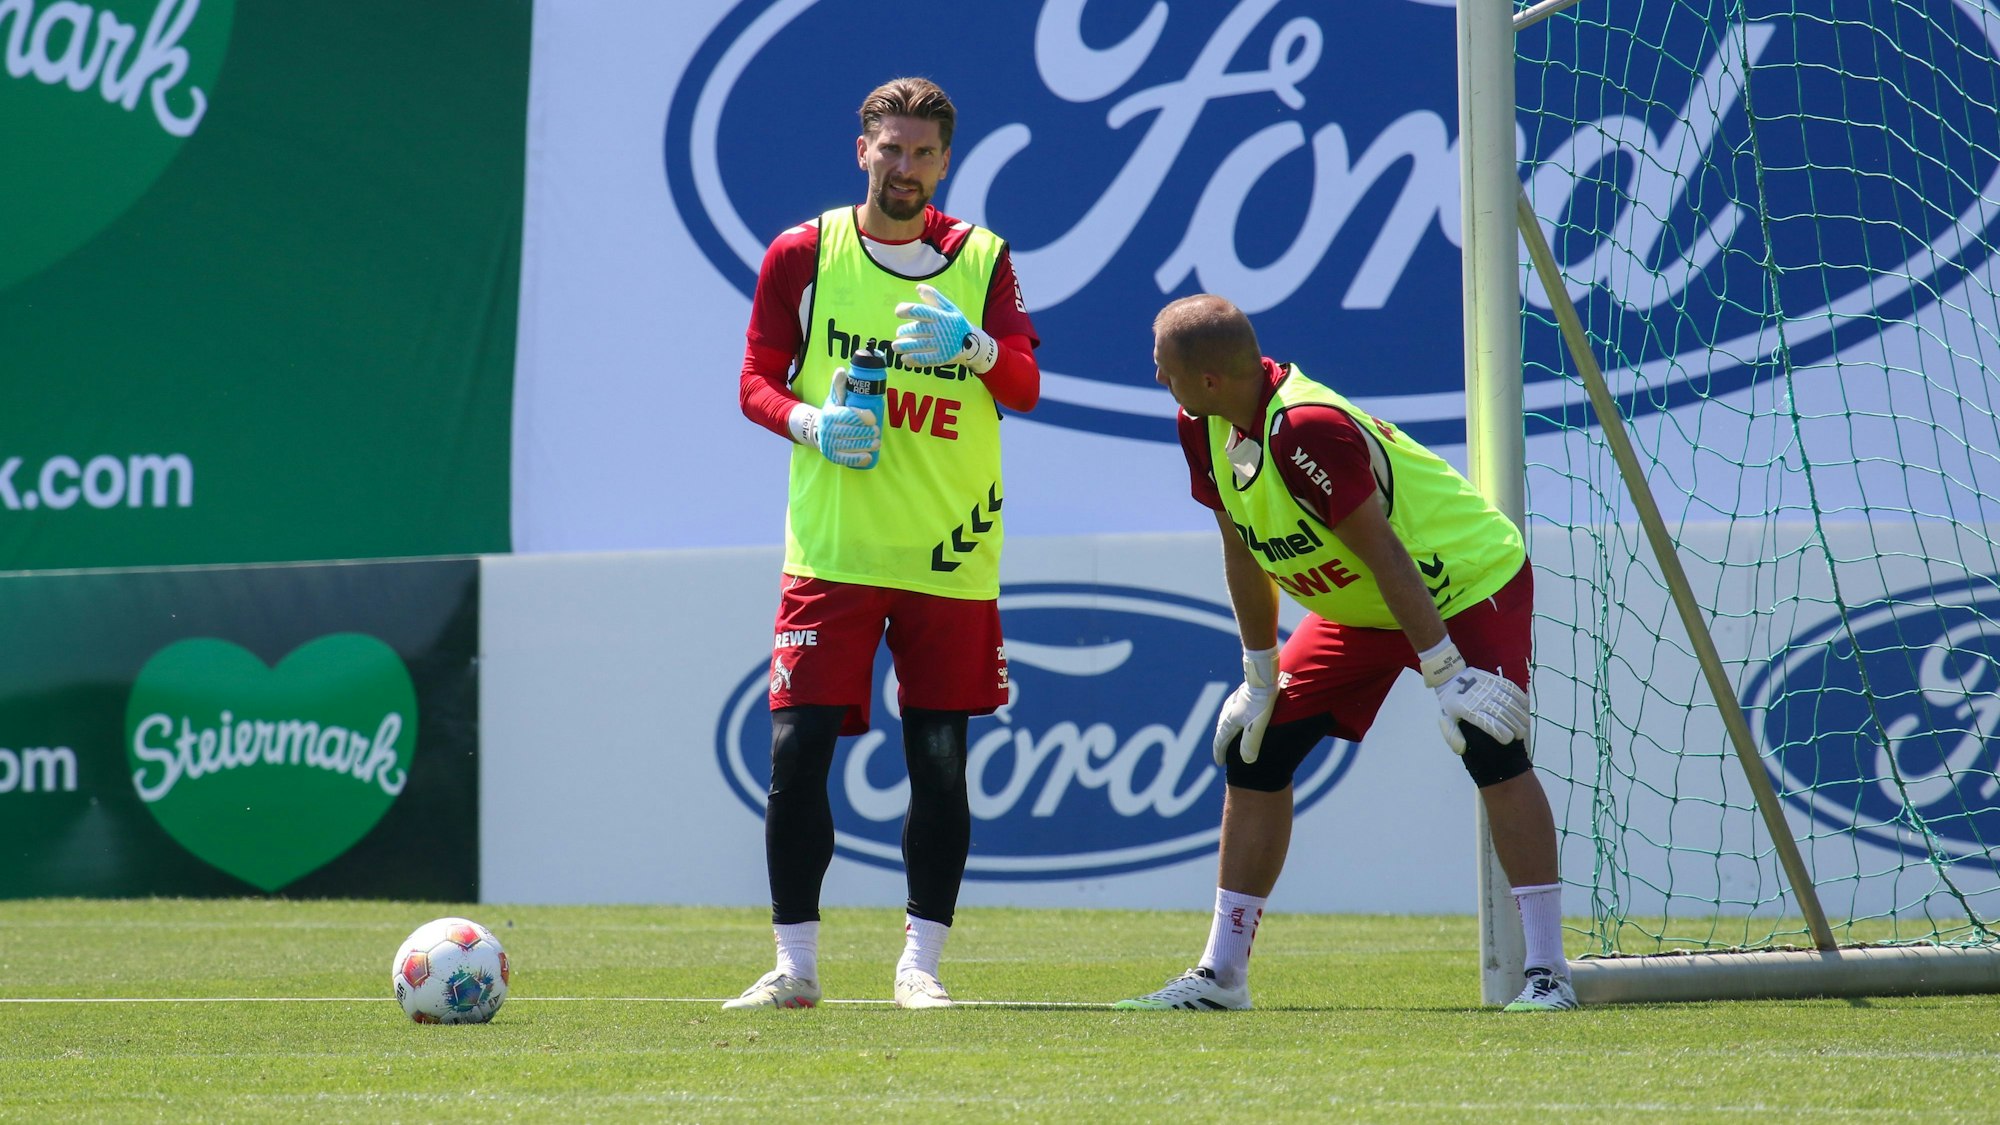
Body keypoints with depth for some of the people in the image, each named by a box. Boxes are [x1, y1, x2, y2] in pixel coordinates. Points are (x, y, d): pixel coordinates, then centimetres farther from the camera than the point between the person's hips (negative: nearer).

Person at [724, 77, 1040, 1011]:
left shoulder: (981, 260, 7)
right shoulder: (802, 255, 5)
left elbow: (1025, 387, -2)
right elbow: (757, 381, 7)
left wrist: (971, 344, -23)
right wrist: (808, 423, -14)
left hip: (951, 554, 1)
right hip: (831, 547, -1)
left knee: (939, 760, 1)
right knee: (797, 749, -7)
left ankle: (920, 962, 9)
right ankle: (794, 962, 1)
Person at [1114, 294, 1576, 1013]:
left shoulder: (1308, 430, -35)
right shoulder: (1203, 427, -9)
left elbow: (1385, 557, -32)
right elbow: (1243, 553, 2)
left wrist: (1448, 676, -30)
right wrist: (1260, 677, 5)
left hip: (1469, 587, -9)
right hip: (1357, 609, 9)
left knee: (1490, 750, -25)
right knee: (1254, 747, 3)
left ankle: (1547, 971, -21)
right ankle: (1221, 974, 10)